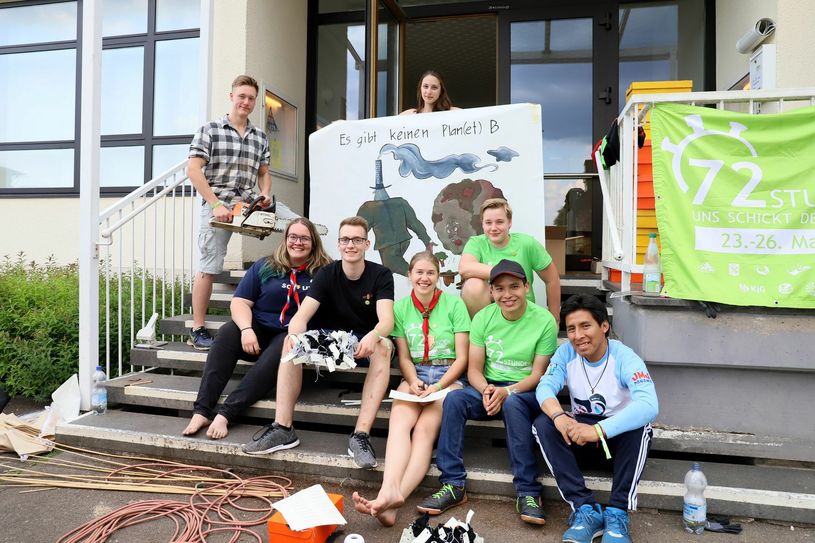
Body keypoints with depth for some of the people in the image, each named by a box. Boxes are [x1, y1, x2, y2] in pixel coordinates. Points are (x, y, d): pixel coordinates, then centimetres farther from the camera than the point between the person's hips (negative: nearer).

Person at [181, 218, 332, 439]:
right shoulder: (264, 267, 10)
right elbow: (240, 302, 4)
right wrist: (246, 329, -15)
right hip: (258, 330, 3)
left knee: (280, 350, -35)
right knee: (227, 333, -28)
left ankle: (225, 414, -35)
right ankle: (202, 410, -30)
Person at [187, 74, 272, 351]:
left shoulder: (260, 137, 15)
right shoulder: (209, 130, 2)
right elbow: (193, 169, -6)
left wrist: (265, 195, 1)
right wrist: (216, 204, -13)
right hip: (217, 207, -4)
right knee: (209, 267, -5)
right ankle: (198, 330, 7)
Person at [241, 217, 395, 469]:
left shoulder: (381, 275, -8)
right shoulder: (327, 274, -2)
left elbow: (386, 319, -23)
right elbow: (301, 316, -15)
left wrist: (373, 336, -47)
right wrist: (294, 333, -39)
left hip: (365, 344, -2)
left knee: (383, 346, -35)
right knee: (291, 342, -23)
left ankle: (361, 435, -37)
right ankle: (283, 428, -22)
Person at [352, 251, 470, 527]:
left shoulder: (454, 304, -2)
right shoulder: (401, 307, 6)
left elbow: (462, 358, -3)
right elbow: (404, 357, 8)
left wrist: (437, 386, -15)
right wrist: (413, 381, -12)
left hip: (449, 376, -2)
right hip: (415, 375, 3)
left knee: (424, 428, -28)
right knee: (399, 421, -29)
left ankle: (391, 499, -41)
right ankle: (390, 491, -46)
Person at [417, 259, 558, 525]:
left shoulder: (544, 321, -10)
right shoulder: (483, 317, -2)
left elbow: (538, 374, -9)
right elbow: (474, 369, -1)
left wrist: (507, 392, -25)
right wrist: (486, 390, -22)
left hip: (526, 392, -3)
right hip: (489, 388, 3)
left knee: (512, 404, -37)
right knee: (454, 399, -26)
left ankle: (528, 492, -26)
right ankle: (453, 485, -19)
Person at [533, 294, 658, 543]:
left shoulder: (625, 358, -21)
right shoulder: (566, 353, -8)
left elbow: (649, 406, -36)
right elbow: (545, 387, -19)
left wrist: (598, 430, -47)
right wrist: (559, 416, -42)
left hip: (620, 436, -3)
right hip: (581, 434, 3)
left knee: (641, 425, -35)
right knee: (543, 424, -24)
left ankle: (617, 513, -27)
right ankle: (586, 510, -27)